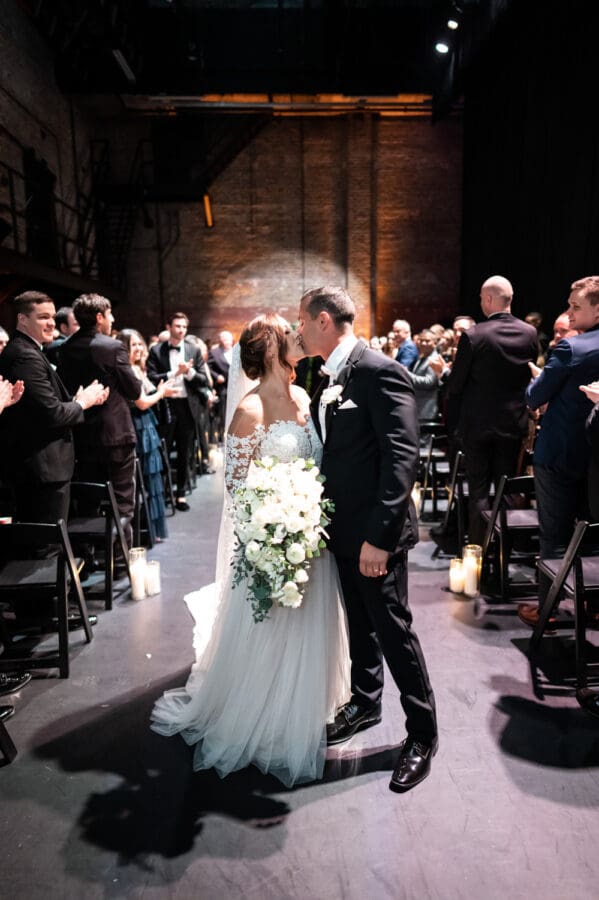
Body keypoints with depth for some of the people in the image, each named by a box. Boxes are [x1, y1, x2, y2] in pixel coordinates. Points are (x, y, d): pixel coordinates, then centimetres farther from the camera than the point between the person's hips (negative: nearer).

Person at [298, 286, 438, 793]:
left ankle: (422, 733, 23)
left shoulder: (381, 373, -18)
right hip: (344, 527, 8)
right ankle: (365, 703, 42)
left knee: (393, 628, 4)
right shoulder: (332, 377, 9)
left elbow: (403, 457, -23)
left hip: (374, 531, -8)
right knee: (360, 623, 22)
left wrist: (379, 535, -25)